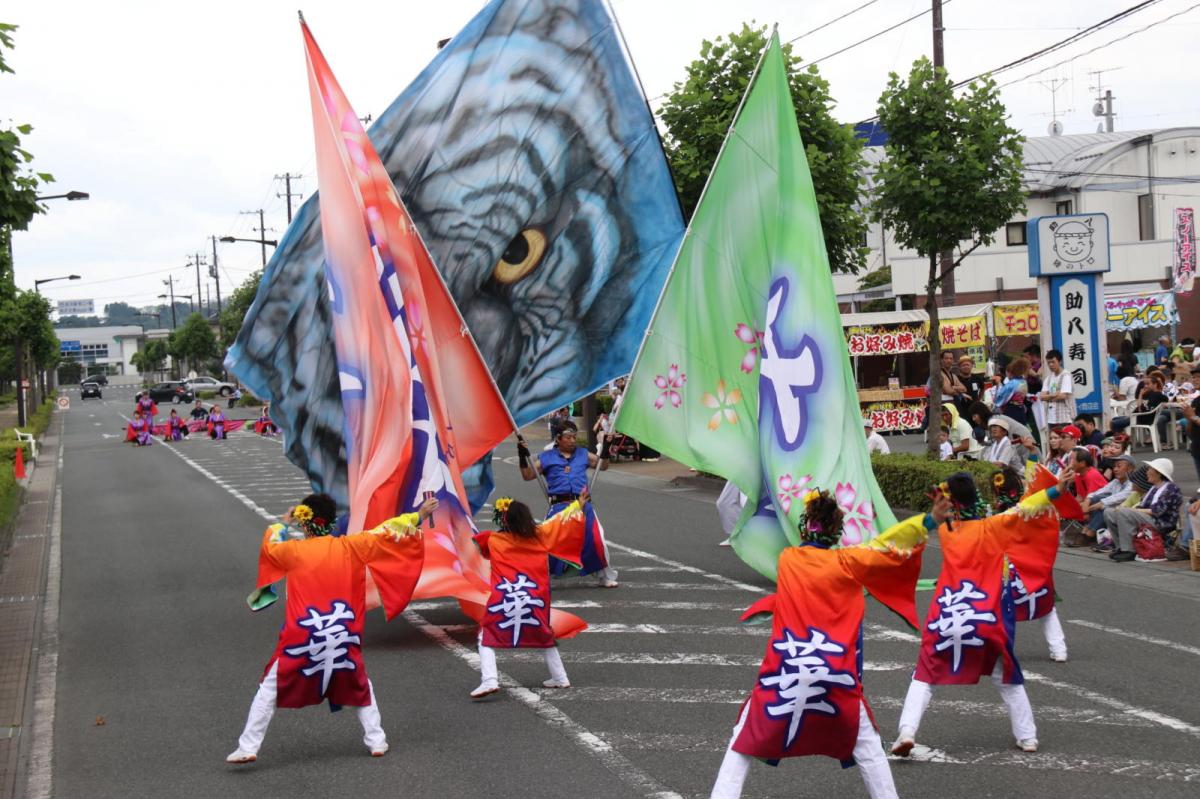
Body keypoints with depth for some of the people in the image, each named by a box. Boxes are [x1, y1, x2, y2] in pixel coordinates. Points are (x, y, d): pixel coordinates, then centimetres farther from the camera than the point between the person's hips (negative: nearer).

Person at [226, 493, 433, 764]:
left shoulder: (294, 550, -1)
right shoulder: (350, 547, 1)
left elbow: (269, 544, 20)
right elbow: (386, 531, 9)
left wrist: (283, 524, 36)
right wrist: (418, 516, 19)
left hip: (301, 639, -2)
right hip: (343, 637, 2)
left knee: (270, 689, 8)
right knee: (360, 687, 23)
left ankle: (248, 748, 2)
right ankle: (376, 740, 20)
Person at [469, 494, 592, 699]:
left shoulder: (493, 540, 2)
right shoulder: (540, 535, 8)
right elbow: (561, 521, 19)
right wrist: (579, 504, 32)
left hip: (502, 601, -3)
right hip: (534, 601, 3)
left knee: (486, 639, 8)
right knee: (545, 636, 27)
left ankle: (489, 680, -13)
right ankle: (560, 678, 28)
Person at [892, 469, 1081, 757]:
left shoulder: (944, 530, 3)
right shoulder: (992, 528, -4)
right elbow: (1023, 510, -9)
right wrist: (1055, 491, -8)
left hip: (945, 619, 1)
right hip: (987, 621, -1)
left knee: (924, 677, 10)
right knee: (1008, 680, 20)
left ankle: (907, 731, -8)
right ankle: (1027, 737, 21)